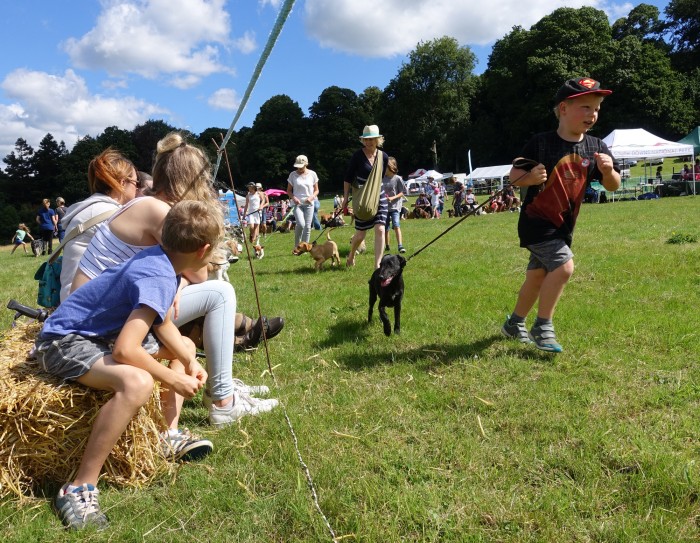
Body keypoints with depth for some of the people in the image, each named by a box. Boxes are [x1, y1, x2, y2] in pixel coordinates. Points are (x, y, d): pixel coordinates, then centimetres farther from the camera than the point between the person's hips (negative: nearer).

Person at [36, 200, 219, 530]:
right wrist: (175, 380, -23)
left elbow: (163, 326, 13)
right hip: (65, 342, -10)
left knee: (186, 346, 18)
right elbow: (125, 351, -37)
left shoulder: (160, 260, -1)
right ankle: (79, 490, -27)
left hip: (101, 334, 10)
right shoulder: (159, 278, -28)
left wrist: (190, 362, 0)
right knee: (137, 382, -39)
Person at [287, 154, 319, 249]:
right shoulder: (293, 175, 2)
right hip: (297, 203, -2)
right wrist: (293, 197, -12)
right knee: (301, 224, -20)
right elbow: (288, 190, 8)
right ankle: (297, 246, 1)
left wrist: (312, 197, -10)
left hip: (309, 204, 2)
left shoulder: (312, 174, 4)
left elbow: (316, 190, 10)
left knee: (307, 227, -1)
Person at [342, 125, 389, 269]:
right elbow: (348, 178, -6)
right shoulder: (358, 155, -11)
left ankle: (377, 265, -7)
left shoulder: (383, 156, -1)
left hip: (379, 197, 3)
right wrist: (346, 197, -6)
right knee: (360, 234, 4)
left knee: (380, 230, -11)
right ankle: (351, 257, 34)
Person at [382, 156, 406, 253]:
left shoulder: (398, 179, -5)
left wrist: (393, 198, -18)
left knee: (396, 225, -18)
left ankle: (400, 246, -19)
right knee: (385, 228, 10)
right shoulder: (382, 179, 5)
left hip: (395, 206, -4)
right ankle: (386, 246, 24)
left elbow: (402, 193, -4)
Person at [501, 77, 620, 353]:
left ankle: (514, 324, 34)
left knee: (537, 276, 15)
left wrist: (608, 170, -20)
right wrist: (530, 177, -30)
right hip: (536, 221, -6)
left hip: (563, 227, 6)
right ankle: (542, 327, -2)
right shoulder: (541, 143, -13)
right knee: (564, 266, -20)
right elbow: (514, 176, -9)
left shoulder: (595, 147, 0)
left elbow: (612, 186, 2)